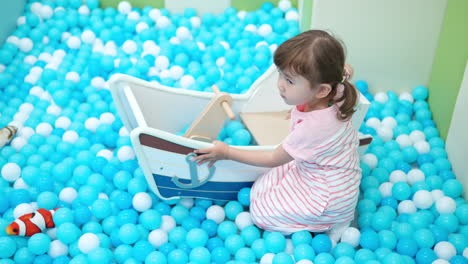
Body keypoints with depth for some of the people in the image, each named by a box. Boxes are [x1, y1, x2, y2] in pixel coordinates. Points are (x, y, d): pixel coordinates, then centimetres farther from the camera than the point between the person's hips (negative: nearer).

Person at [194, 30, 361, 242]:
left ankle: (331, 224, 7)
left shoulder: (313, 126, -39)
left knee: (261, 212, -4)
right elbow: (346, 72, 14)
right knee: (261, 186, 14)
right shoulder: (330, 97, -15)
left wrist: (227, 152, -15)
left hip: (330, 198, -9)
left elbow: (273, 159, -22)